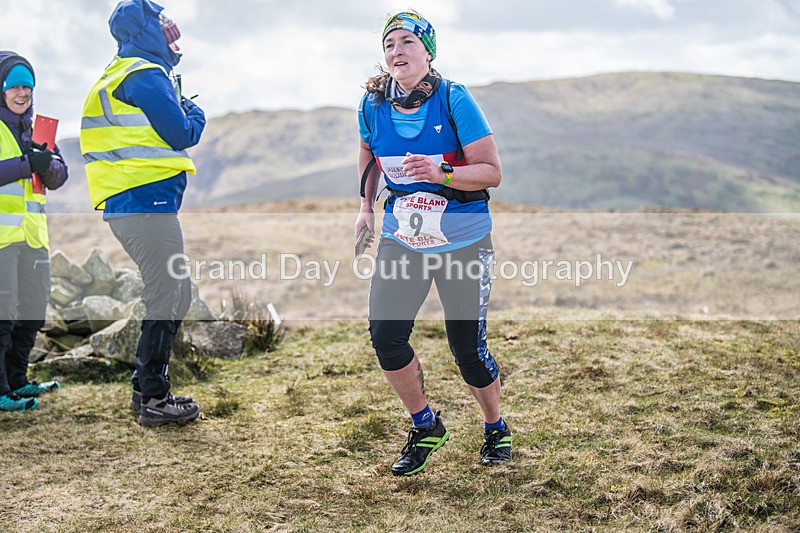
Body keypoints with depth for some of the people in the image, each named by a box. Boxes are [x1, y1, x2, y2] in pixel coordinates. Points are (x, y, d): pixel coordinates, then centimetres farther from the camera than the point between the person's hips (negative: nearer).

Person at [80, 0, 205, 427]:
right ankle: (154, 400, -1)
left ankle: (145, 388, 21)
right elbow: (181, 135, -10)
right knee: (167, 299, -6)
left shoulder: (118, 76, 22)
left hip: (126, 205, 10)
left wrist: (181, 112, 17)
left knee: (173, 295, 16)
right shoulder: (146, 76, -10)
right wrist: (195, 114, 9)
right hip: (147, 203, -10)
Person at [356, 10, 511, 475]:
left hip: (462, 241, -4)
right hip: (401, 239, 4)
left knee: (468, 348, 0)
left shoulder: (454, 100, -16)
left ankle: (496, 429, 29)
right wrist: (367, 206, 8)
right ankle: (426, 428, 17)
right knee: (385, 336, -8)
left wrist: (440, 173, -31)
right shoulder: (374, 104, -3)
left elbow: (492, 172, -16)